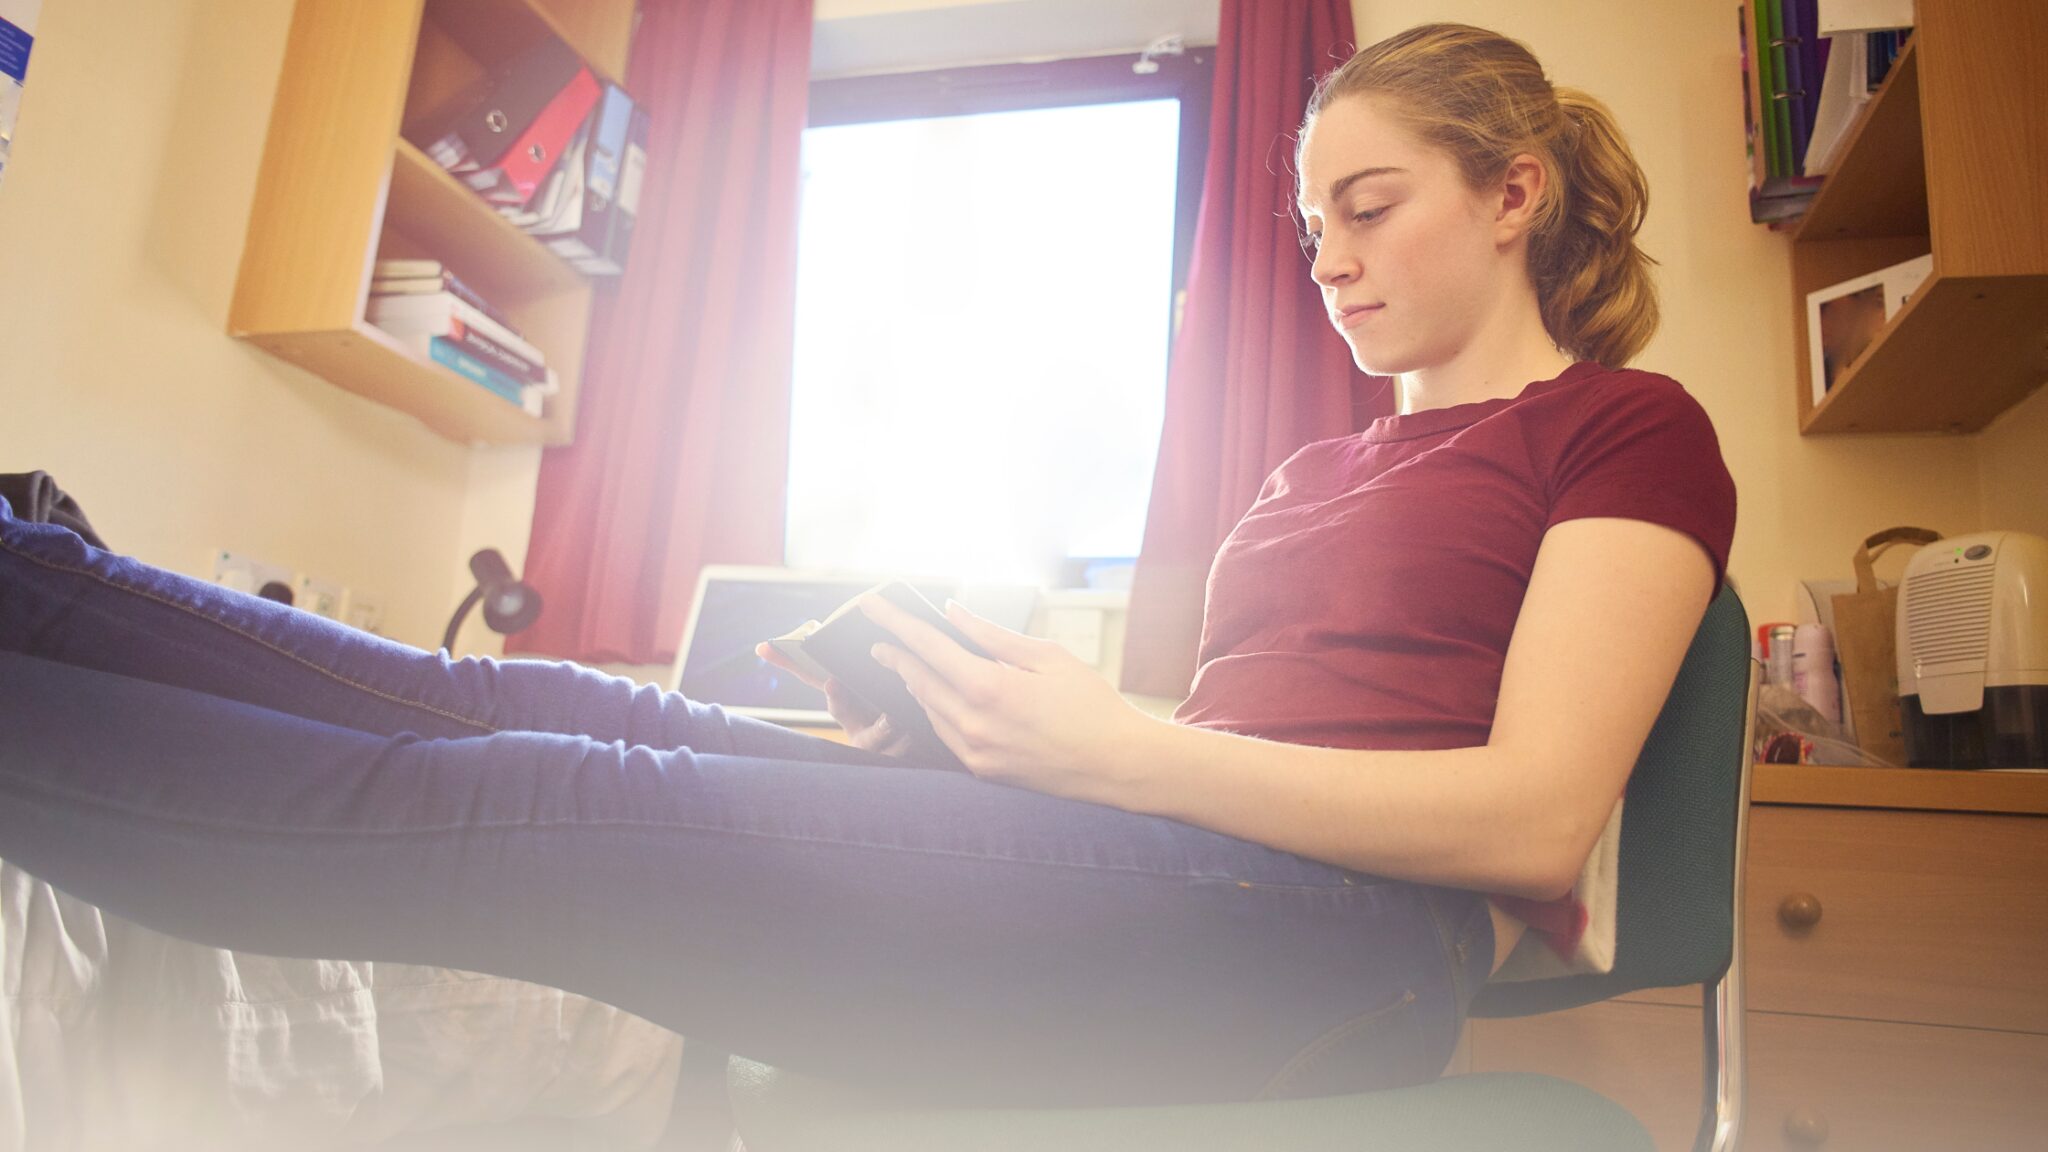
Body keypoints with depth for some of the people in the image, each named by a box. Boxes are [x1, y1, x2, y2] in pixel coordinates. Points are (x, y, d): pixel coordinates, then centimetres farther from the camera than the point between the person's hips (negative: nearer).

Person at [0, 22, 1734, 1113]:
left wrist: (1119, 748, -16)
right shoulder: (1316, 473, 27)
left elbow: (1535, 820, -8)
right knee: (531, 707, -10)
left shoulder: (1628, 427, 6)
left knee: (534, 811, -18)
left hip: (1336, 935, -6)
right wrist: (937, 724, 3)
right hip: (1142, 872, 7)